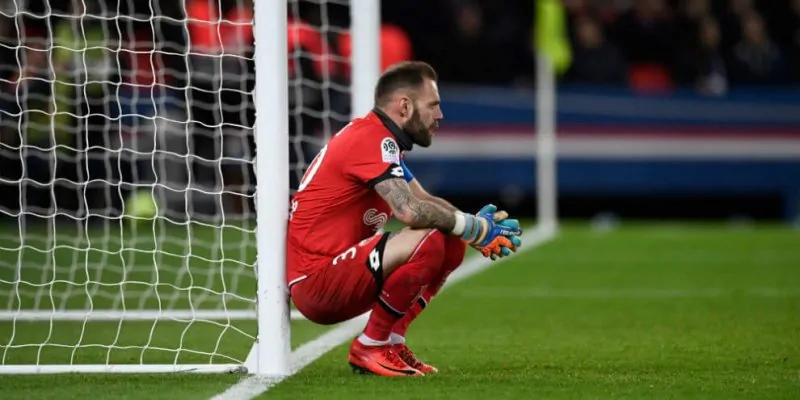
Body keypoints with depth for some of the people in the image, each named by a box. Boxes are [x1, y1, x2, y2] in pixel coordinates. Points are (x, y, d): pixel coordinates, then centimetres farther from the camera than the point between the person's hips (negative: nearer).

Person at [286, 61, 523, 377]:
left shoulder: (380, 139, 16)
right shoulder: (371, 140, -17)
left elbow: (426, 202, 17)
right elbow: (410, 211, -30)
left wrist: (476, 226, -2)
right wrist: (475, 228, -15)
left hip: (340, 274, 11)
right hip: (315, 283, -11)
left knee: (452, 243, 11)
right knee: (429, 242, -29)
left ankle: (391, 341, 7)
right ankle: (370, 347, -13)